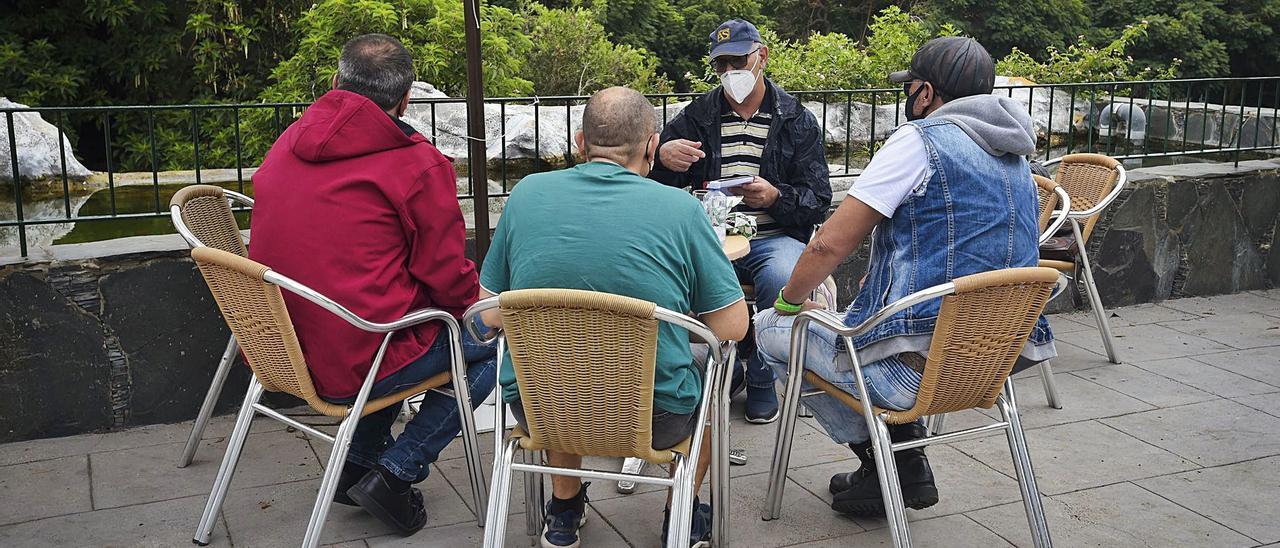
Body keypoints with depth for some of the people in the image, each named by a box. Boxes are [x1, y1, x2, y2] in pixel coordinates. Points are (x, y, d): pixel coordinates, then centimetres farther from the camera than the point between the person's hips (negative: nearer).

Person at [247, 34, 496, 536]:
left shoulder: (287, 144, 8)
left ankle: (359, 463, 28)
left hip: (280, 352, 8)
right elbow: (447, 277, -9)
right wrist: (482, 306, 13)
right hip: (352, 366, -7)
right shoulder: (418, 164, -12)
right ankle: (395, 474, 5)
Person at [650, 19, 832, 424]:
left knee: (784, 279, -36)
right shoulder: (698, 116, 13)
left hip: (775, 237, -1)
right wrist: (662, 157, -14)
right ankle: (727, 370, -6)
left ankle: (762, 380, -7)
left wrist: (776, 197, -19)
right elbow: (650, 187, 11)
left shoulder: (797, 120, 8)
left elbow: (819, 203, 3)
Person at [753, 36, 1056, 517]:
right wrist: (885, 282, 25)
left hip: (923, 367, -9)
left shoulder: (921, 139, -11)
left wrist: (789, 299, 3)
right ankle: (904, 451, 21)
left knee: (772, 329, 10)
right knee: (840, 318, 32)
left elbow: (831, 244, -14)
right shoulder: (1015, 157, 15)